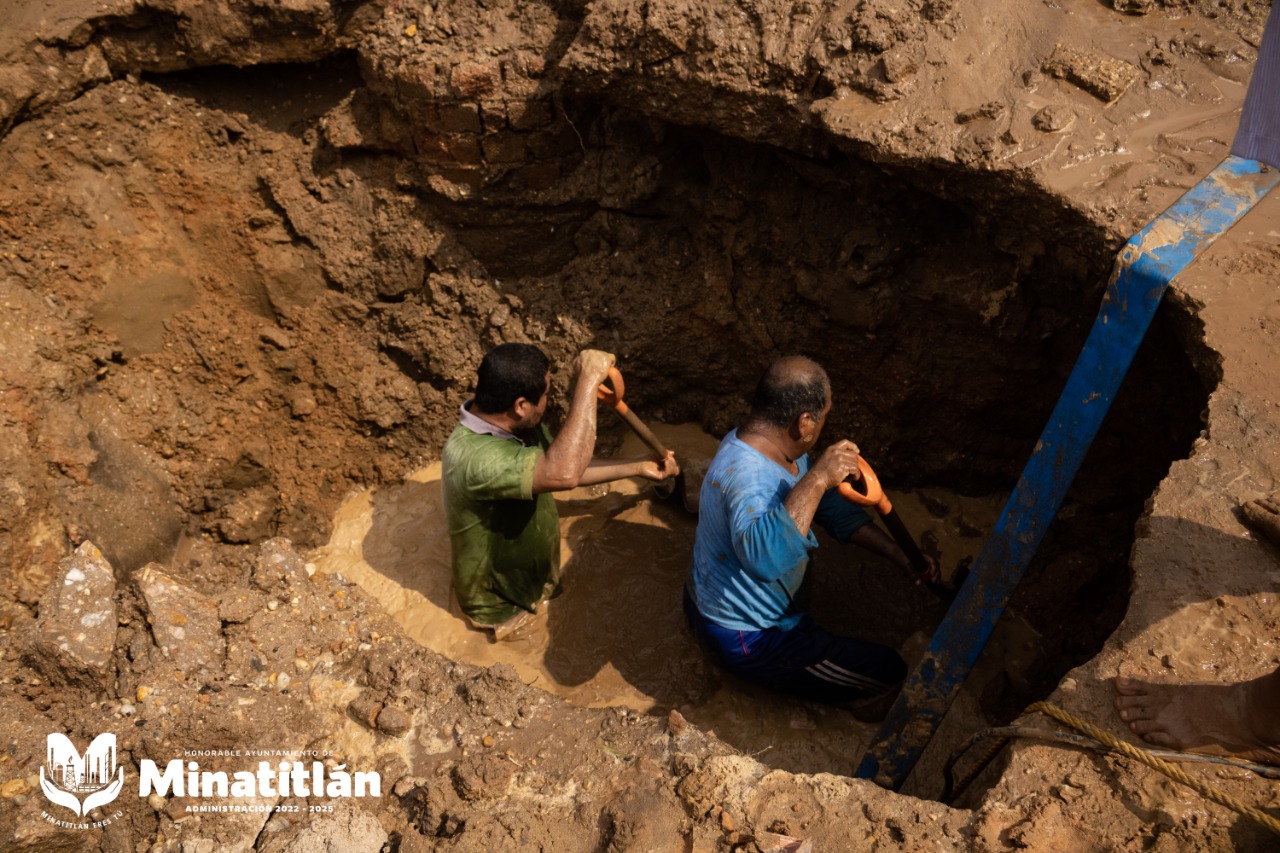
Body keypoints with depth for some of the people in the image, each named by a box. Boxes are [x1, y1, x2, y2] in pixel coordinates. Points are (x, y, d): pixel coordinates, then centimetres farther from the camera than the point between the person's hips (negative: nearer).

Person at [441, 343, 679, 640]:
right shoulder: (473, 456, -40)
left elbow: (562, 468, 4)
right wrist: (588, 380, -47)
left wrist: (638, 467, 4)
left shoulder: (517, 424, -11)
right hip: (501, 606, -7)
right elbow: (564, 474, -52)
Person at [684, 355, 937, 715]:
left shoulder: (777, 449, -6)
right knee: (889, 671, -3)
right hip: (746, 641, -9)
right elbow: (764, 558, -57)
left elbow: (833, 508, 4)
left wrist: (900, 553, 0)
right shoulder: (747, 476, -37)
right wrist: (817, 479, -55)